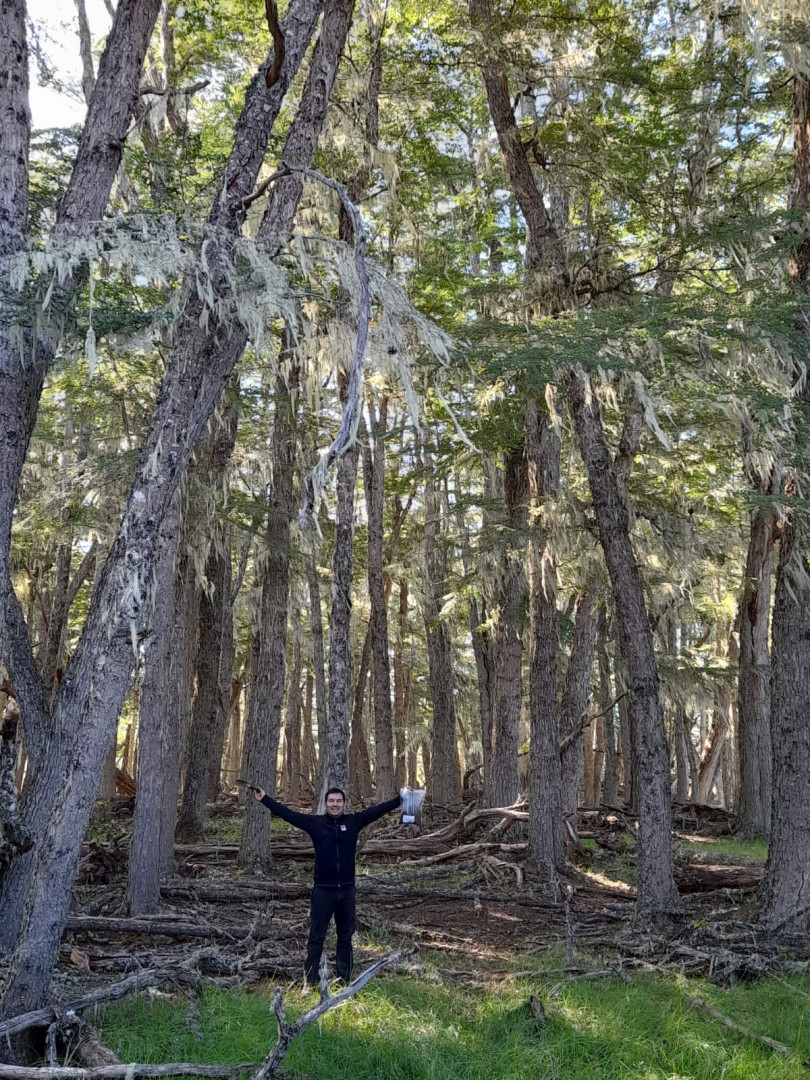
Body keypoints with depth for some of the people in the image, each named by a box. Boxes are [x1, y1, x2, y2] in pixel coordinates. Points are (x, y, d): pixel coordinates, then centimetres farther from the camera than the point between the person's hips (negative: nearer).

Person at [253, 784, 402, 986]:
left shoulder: (354, 821, 2)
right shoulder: (315, 822, -2)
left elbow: (379, 809, 0)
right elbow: (286, 813, -5)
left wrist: (402, 799, -4)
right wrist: (264, 799, -10)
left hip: (347, 889, 2)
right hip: (322, 889, -2)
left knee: (345, 937, 11)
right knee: (316, 937, 4)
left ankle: (344, 981, 20)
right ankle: (310, 982, 10)